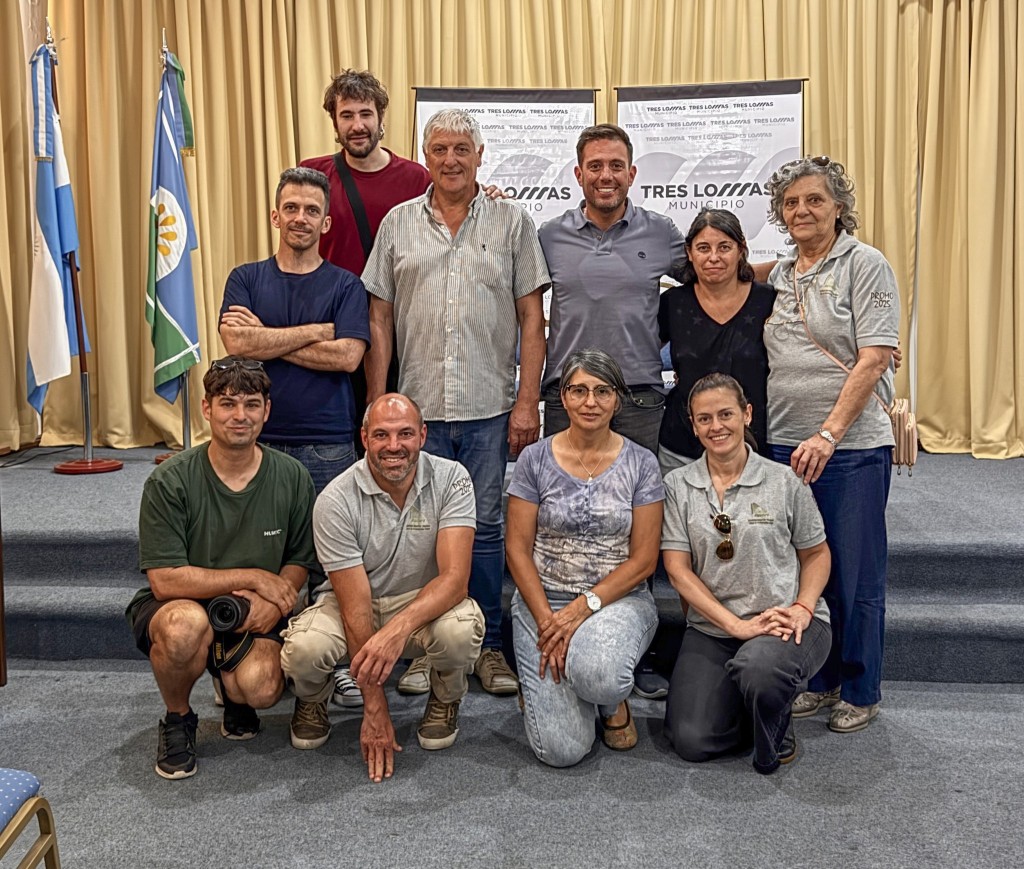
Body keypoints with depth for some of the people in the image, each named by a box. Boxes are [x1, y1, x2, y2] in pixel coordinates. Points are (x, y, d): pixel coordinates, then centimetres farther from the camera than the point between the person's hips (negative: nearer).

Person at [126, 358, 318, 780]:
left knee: (262, 689, -27)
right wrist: (253, 577, -18)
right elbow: (165, 580, -18)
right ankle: (177, 720, -3)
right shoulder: (170, 481, -15)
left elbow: (300, 560, 4)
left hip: (252, 615, 2)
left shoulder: (291, 477, -7)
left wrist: (274, 598, -17)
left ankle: (232, 685, 15)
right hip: (178, 607, -1)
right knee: (187, 624, -37)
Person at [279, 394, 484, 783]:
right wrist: (375, 710, -20)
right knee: (304, 649, -32)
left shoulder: (451, 480, -16)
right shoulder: (336, 501, -19)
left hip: (426, 605, 1)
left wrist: (398, 628, -44)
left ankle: (445, 699, 3)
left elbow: (454, 577, -25)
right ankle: (313, 701, 8)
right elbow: (356, 608, -20)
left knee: (460, 628, -34)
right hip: (355, 606, 0)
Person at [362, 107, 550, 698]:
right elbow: (380, 321, 8)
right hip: (418, 406, 1)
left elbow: (532, 319, 2)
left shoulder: (513, 223, 6)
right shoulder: (398, 224, 10)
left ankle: (488, 646, 17)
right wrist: (376, 406, 2)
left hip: (491, 409, -1)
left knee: (487, 526, 4)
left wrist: (527, 402, -5)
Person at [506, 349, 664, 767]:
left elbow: (643, 559, -4)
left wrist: (583, 608, -15)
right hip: (542, 600, 0)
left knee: (596, 674, -37)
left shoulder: (641, 463, -1)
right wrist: (547, 620, -13)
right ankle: (544, 685, 22)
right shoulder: (535, 459, -1)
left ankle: (613, 702, 3)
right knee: (562, 751, -14)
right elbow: (518, 549, -2)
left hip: (619, 599, 0)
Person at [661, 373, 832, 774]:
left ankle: (776, 738, 0)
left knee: (758, 666, -37)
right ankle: (752, 700, 18)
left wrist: (803, 608, -9)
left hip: (783, 622, -2)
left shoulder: (783, 481, 0)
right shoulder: (678, 485, 2)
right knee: (692, 741, -15)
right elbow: (677, 568, -3)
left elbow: (816, 553, 10)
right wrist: (737, 625, -14)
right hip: (712, 628, 2)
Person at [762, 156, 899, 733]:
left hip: (852, 446, -5)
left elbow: (874, 359, -13)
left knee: (855, 576, 3)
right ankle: (819, 681, 27)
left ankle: (861, 692, 19)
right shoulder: (780, 275, 13)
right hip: (785, 445, 6)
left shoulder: (865, 265, -5)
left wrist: (828, 434, -20)